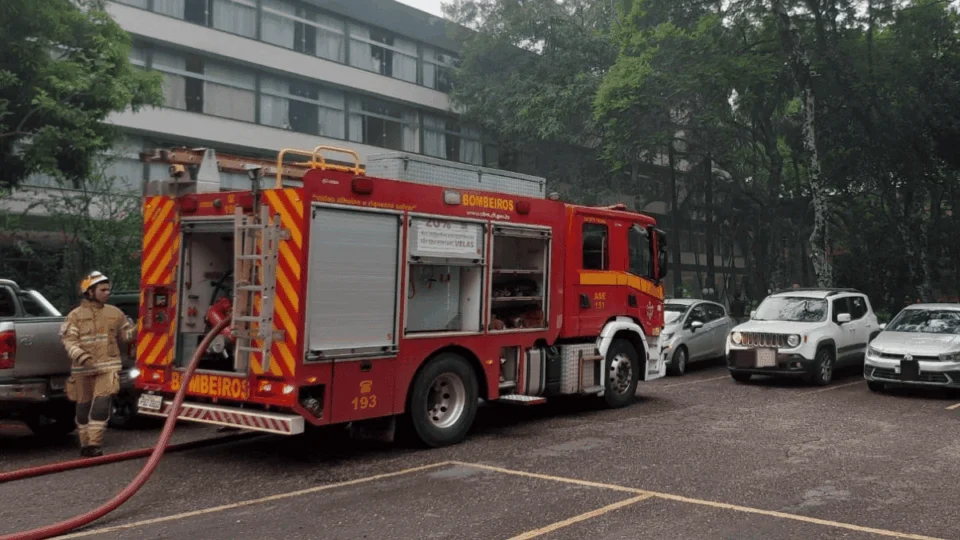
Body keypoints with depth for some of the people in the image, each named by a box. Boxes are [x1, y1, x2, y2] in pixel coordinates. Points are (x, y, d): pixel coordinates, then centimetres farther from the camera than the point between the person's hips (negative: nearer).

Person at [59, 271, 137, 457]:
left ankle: (94, 444, -11)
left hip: (108, 366, 0)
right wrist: (80, 355, -24)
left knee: (101, 404, -14)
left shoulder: (115, 313, 8)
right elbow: (68, 339, -9)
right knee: (84, 406, 10)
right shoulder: (76, 315, 0)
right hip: (83, 368, 0)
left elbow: (126, 334, 15)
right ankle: (85, 444, 25)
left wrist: (135, 327, -4)